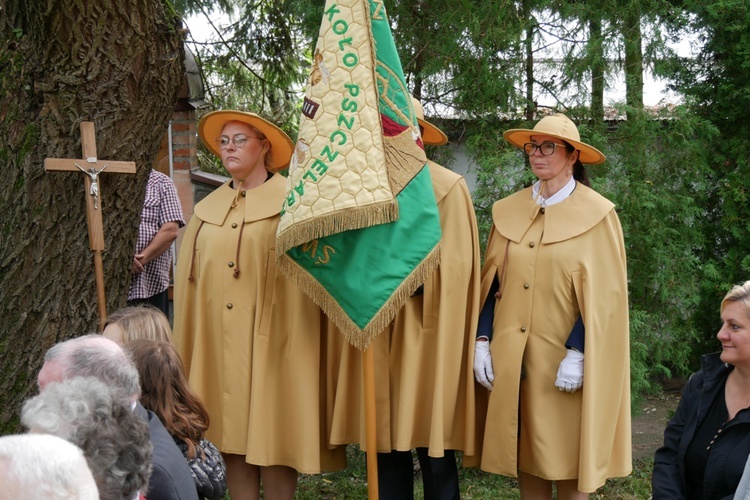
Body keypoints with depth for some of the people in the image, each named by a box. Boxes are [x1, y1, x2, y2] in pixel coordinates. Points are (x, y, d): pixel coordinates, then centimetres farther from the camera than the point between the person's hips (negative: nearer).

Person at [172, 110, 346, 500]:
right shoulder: (207, 210, 13)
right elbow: (189, 284, 14)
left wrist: (295, 346, -14)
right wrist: (187, 350, 8)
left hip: (271, 342, -4)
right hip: (219, 346, 5)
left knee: (274, 435, -1)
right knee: (230, 432, 7)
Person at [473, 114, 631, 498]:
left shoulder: (596, 215, -3)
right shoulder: (508, 211, 9)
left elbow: (602, 296, -7)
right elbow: (491, 283, 11)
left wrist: (577, 354, -15)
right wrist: (482, 341, 1)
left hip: (564, 362, -4)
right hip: (511, 357, 4)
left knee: (567, 455, 2)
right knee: (525, 452, 8)